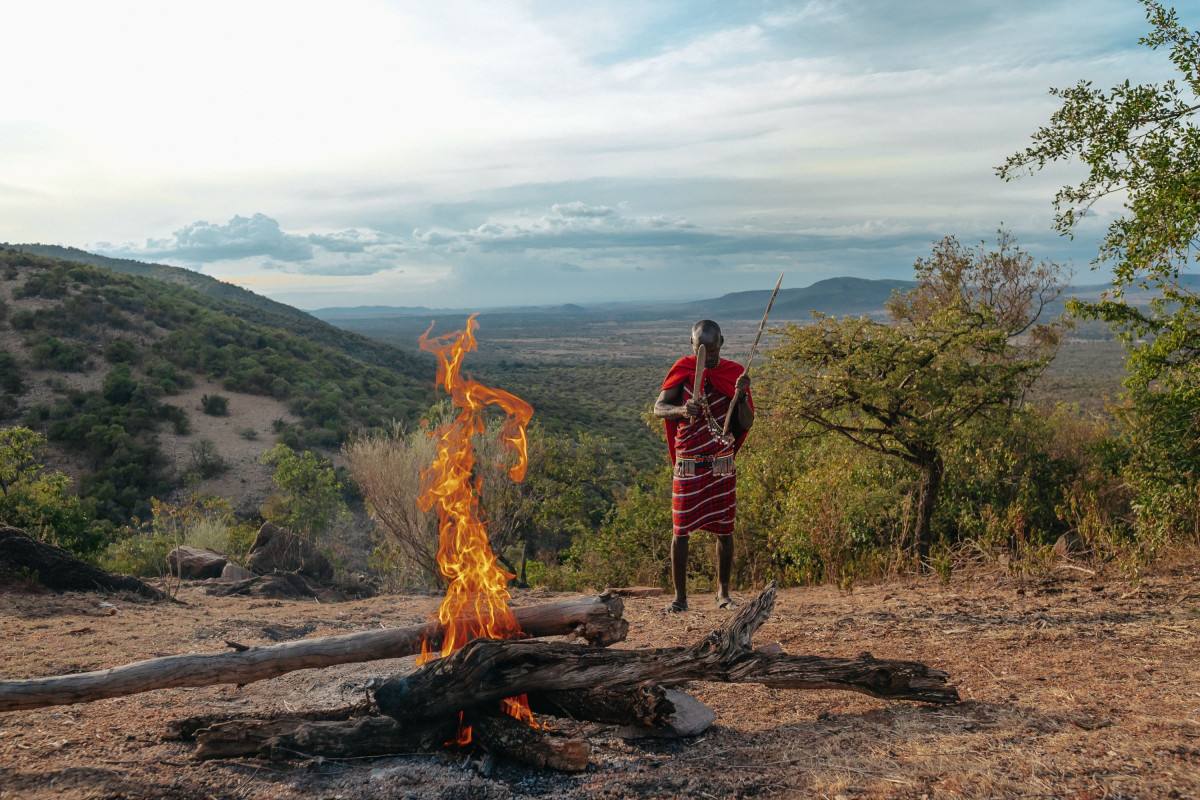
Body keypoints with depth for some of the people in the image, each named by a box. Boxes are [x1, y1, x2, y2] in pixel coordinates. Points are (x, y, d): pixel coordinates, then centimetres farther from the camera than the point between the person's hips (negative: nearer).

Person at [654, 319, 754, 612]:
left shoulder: (734, 373, 3)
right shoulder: (682, 371, 0)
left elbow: (747, 423, 0)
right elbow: (658, 408, -10)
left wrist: (741, 394, -17)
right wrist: (682, 410, -30)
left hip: (722, 466, 1)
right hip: (687, 465, -1)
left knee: (724, 531, 7)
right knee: (681, 530, -1)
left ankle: (723, 593, 20)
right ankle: (680, 596, 9)